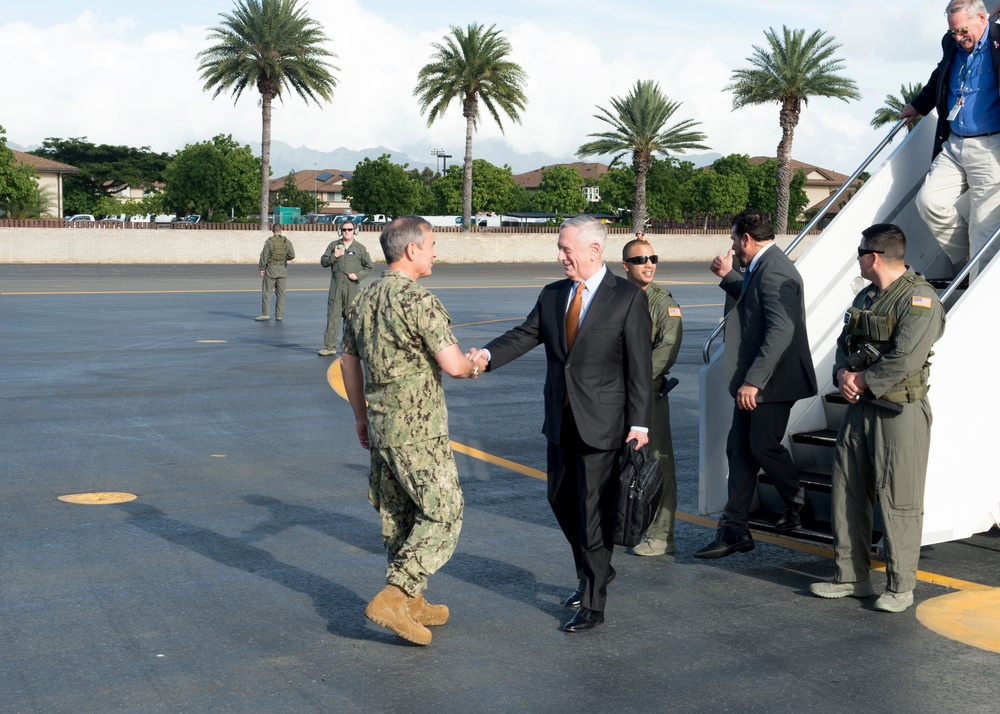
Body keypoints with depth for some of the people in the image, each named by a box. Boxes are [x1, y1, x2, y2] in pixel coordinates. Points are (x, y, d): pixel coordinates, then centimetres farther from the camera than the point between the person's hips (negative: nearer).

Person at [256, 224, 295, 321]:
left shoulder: (269, 242, -11)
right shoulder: (287, 241, 1)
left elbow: (264, 256, -11)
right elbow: (292, 255, 0)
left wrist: (262, 268, -2)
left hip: (271, 269, -4)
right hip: (282, 269, 4)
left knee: (266, 292, 1)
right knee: (280, 293, 7)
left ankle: (266, 314, -3)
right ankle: (279, 315, 6)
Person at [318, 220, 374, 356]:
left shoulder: (360, 248, 5)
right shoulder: (333, 245, 11)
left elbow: (370, 267, 8)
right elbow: (323, 262, 9)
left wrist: (358, 275, -6)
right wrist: (334, 256, -8)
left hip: (352, 287, -1)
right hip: (336, 287, 1)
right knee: (332, 316, -4)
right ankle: (329, 346, -3)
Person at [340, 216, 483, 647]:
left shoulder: (363, 300, 8)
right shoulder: (419, 301, -18)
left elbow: (349, 362, 16)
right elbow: (452, 365, -20)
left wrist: (361, 416, 26)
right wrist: (474, 367, 2)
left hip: (380, 425, 8)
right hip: (418, 430, -8)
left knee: (398, 515, 16)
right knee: (442, 514, 0)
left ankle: (413, 602, 25)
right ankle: (392, 599, -7)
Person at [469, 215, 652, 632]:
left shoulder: (628, 298, -8)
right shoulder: (552, 295, 8)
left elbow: (640, 365, -10)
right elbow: (525, 334, 0)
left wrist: (639, 423, -14)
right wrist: (487, 355, -19)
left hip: (601, 422, -6)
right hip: (560, 420, 7)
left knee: (594, 511, -3)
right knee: (561, 500, 16)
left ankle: (592, 605, 7)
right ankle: (594, 572, 38)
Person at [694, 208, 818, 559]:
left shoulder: (774, 272, -20)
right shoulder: (761, 267, 12)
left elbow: (780, 331, -27)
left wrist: (753, 380, -28)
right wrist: (728, 276, 21)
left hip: (771, 382, -10)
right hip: (753, 381, 10)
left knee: (763, 447, 1)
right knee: (739, 449, 8)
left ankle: (798, 507, 26)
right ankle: (734, 530, 12)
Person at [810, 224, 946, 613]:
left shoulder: (919, 299, -13)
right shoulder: (866, 297, 16)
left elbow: (906, 359, -22)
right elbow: (845, 343, 18)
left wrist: (862, 380, -12)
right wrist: (843, 374, -3)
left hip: (900, 410, -9)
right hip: (860, 407, 9)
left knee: (898, 500, -3)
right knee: (847, 493, 11)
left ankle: (900, 586, 7)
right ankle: (851, 577, 22)